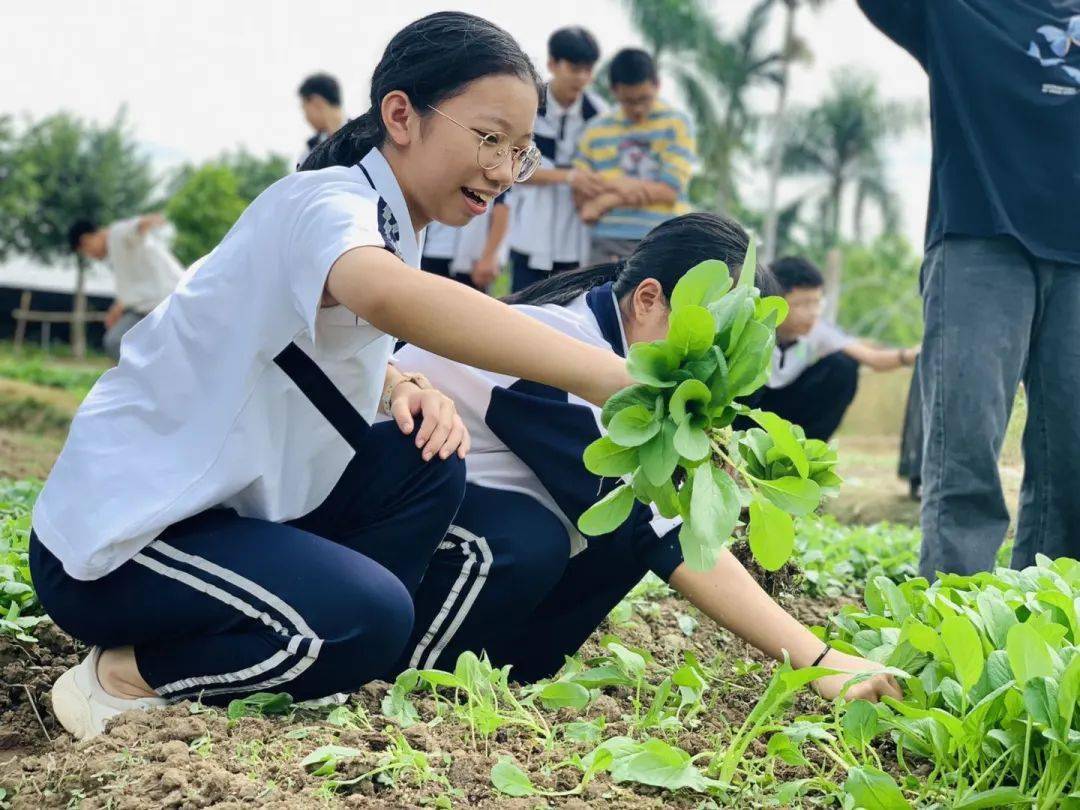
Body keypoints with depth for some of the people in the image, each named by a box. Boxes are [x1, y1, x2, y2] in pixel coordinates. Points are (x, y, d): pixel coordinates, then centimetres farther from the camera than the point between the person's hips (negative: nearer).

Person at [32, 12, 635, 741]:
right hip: (112, 544, -9)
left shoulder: (389, 227, 7)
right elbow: (388, 296, -47)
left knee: (424, 462, -3)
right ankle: (127, 677, -5)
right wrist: (611, 380, -54)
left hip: (221, 512, 9)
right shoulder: (324, 204, -23)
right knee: (370, 619, -25)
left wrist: (407, 389, -11)